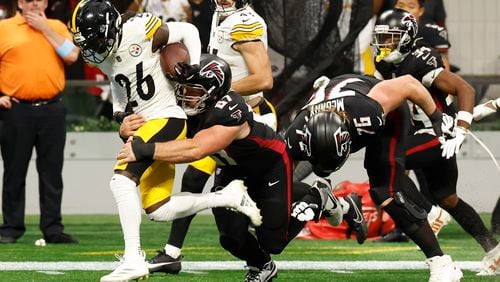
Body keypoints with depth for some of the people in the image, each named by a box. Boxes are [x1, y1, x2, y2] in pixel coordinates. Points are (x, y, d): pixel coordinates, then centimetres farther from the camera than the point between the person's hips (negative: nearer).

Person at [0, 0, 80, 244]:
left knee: (52, 173, 2)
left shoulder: (57, 27, 11)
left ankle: (53, 229, 6)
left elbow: (71, 55, -5)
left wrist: (45, 28, -4)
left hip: (51, 111, 1)